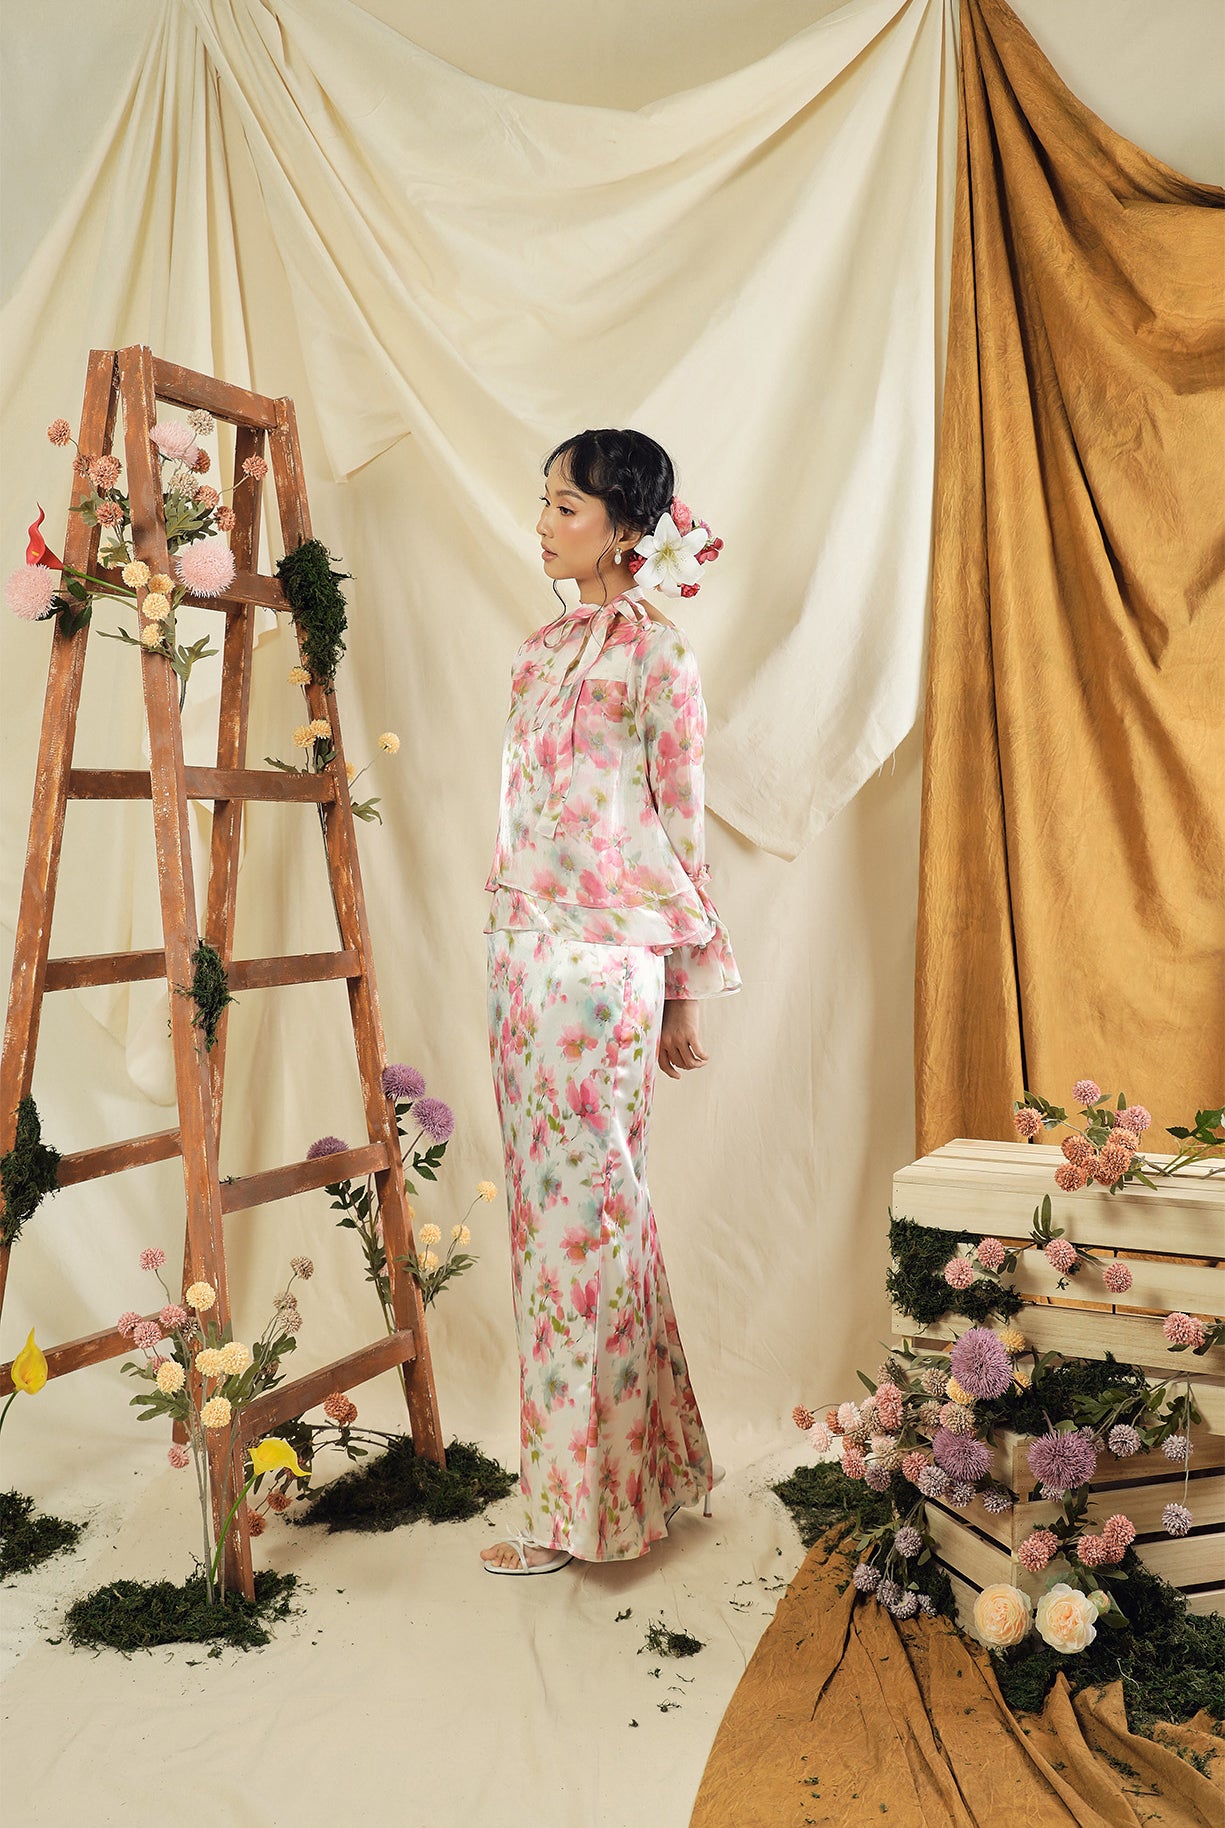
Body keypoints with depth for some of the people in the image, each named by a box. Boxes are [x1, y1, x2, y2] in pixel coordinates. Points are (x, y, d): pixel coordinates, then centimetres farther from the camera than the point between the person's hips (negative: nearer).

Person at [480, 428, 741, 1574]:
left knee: (581, 1202, -3)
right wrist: (509, 947, 19)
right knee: (545, 1198, 11)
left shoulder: (656, 652, -5)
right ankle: (605, 1464, 27)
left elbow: (680, 824, -5)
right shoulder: (542, 648, 16)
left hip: (603, 957, -8)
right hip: (520, 944, 8)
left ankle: (576, 1501, 11)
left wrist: (687, 990, -5)